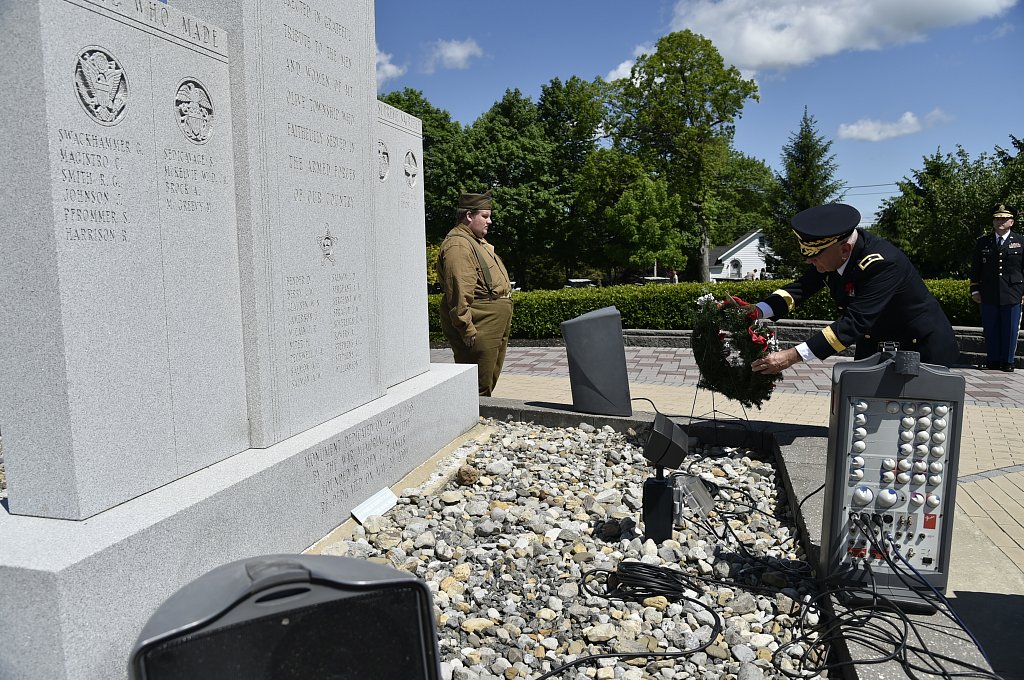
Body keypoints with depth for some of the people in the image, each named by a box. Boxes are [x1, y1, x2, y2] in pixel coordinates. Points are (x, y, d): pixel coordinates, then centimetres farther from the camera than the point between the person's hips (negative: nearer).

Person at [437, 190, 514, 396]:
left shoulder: (478, 242, 21)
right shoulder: (457, 245, -15)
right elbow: (459, 293, -23)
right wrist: (467, 329, -26)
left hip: (495, 328, 11)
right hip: (479, 329, -11)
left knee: (489, 381, 17)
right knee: (477, 388, -6)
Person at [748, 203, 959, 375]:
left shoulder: (882, 263, -34)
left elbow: (854, 324, -40)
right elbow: (802, 287, -9)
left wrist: (792, 356, -47)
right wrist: (758, 311, -29)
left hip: (921, 350, -7)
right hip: (875, 346, 7)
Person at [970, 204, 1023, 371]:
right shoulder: (983, 242, 11)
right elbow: (975, 268, 11)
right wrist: (975, 290, 6)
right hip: (988, 295, 1)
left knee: (1010, 330, 2)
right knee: (990, 330, 4)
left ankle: (1007, 361, 11)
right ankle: (993, 361, 12)